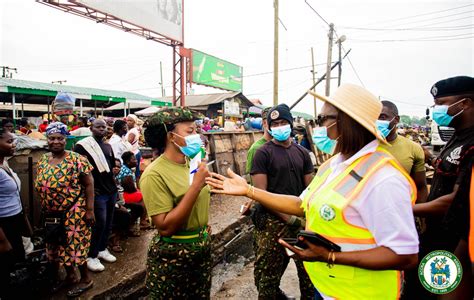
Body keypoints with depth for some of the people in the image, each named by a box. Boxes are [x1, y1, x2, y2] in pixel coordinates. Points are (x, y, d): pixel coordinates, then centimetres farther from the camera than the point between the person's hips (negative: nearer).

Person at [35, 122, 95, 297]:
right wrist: (44, 209, 13)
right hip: (51, 214, 6)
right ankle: (70, 276, 37)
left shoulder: (76, 160, -13)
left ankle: (86, 279, 22)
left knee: (74, 245, 2)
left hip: (73, 213, -6)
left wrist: (89, 210, -15)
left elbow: (88, 184, -13)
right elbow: (39, 187, 14)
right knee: (57, 247, 16)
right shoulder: (42, 161, 5)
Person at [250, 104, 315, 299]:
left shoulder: (302, 153, 9)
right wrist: (290, 218, -14)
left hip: (301, 220, 4)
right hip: (272, 223, -4)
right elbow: (261, 192, -12)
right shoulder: (263, 153, -5)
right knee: (268, 275, 6)